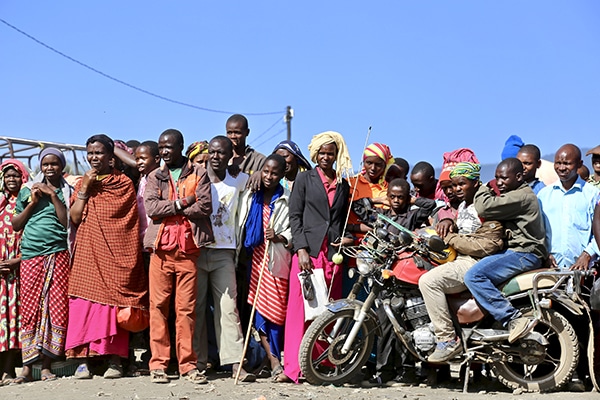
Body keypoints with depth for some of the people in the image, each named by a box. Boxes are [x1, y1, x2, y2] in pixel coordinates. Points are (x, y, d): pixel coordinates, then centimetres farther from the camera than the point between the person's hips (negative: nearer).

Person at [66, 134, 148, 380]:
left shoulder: (124, 183, 6)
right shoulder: (82, 184, 16)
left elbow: (130, 221, 0)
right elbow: (75, 218, 4)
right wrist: (85, 189, -2)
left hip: (114, 252, -3)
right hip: (87, 253, 3)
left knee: (114, 302, -6)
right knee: (84, 302, -5)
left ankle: (115, 361, -3)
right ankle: (83, 359, -4)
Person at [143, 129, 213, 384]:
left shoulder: (198, 174, 8)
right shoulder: (154, 177, 13)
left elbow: (205, 206, -6)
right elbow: (151, 208, -3)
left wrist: (169, 209, -4)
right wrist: (181, 204, -8)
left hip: (188, 248, -1)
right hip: (161, 248, 1)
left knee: (186, 308, 0)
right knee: (158, 306, -1)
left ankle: (188, 364, 4)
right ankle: (158, 364, 3)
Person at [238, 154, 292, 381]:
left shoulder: (287, 201, 3)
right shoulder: (250, 197, 11)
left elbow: (294, 230, -3)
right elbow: (241, 225, 12)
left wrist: (279, 237, -21)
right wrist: (239, 252, 4)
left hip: (276, 258, -2)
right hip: (254, 257, 3)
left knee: (275, 309, -4)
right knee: (259, 306, -4)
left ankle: (274, 359, 6)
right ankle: (274, 361, -2)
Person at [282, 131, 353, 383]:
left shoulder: (343, 185, 19)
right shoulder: (304, 179, 8)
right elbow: (295, 216, 1)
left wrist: (345, 239, 3)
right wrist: (301, 249, -10)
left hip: (333, 253, 3)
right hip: (308, 250, -3)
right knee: (300, 307, -7)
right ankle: (293, 367, -6)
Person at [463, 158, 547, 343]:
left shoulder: (522, 196, -15)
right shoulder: (513, 194, 21)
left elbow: (484, 208, -22)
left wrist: (483, 189, -3)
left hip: (524, 253, -11)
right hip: (513, 250, 11)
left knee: (474, 276, -25)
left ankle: (514, 320, -28)